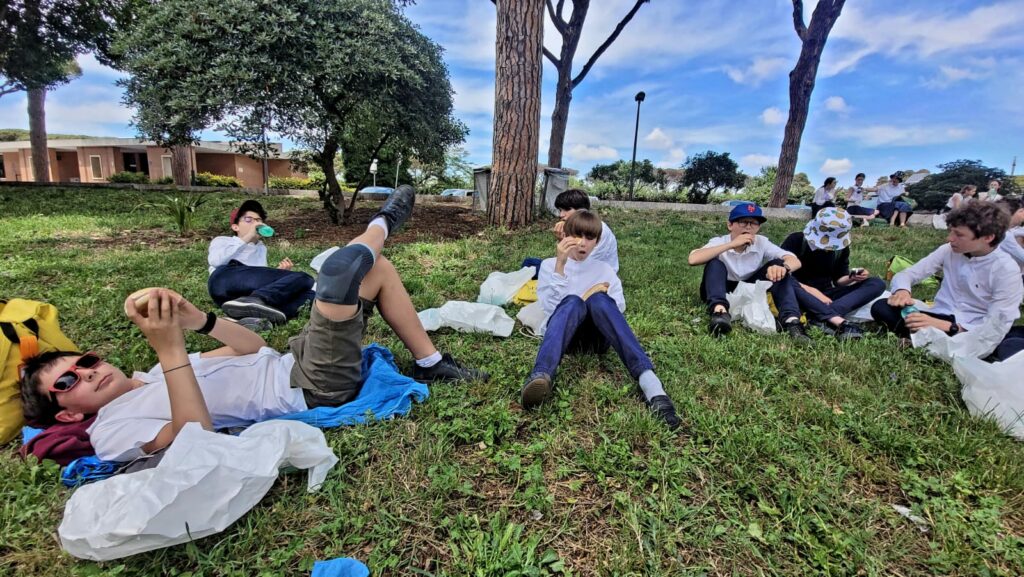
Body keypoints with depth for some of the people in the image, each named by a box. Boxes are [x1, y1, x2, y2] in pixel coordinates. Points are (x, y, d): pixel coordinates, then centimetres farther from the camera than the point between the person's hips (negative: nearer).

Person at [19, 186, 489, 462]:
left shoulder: (153, 377, 23)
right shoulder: (113, 431, -1)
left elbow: (253, 346, 16)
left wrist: (200, 321, -2)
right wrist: (169, 350, -29)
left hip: (289, 362, 8)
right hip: (313, 390, -8)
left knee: (376, 269, 8)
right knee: (343, 266, -25)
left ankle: (432, 365, 11)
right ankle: (382, 223, 13)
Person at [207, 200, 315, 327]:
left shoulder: (261, 248, 38)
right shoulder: (222, 241, 26)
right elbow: (215, 260, 0)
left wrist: (279, 273, 5)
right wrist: (246, 238, 0)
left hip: (255, 293, 4)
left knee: (309, 295, -23)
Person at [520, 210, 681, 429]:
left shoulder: (604, 269, 17)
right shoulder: (549, 265, 11)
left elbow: (618, 308, 4)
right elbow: (551, 308, -7)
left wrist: (601, 298, -14)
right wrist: (560, 265, -14)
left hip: (597, 336, 1)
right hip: (564, 335, -1)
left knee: (599, 300, -31)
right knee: (572, 302, -33)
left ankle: (650, 383, -48)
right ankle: (540, 377, -59)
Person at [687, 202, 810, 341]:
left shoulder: (762, 243, -7)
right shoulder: (719, 242, -15)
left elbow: (795, 262, -17)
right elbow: (693, 259, -35)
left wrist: (783, 267, -43)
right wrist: (731, 244, -36)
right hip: (722, 293, -3)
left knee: (778, 264, -18)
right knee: (715, 263, -28)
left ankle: (791, 321, -35)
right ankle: (719, 311, -50)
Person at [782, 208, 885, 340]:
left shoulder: (841, 247, 4)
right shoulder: (796, 240, -10)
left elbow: (838, 279, 8)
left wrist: (852, 278, -14)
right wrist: (810, 290, -25)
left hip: (826, 295, 5)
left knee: (877, 283, -13)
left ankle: (822, 318, -36)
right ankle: (840, 322, -44)